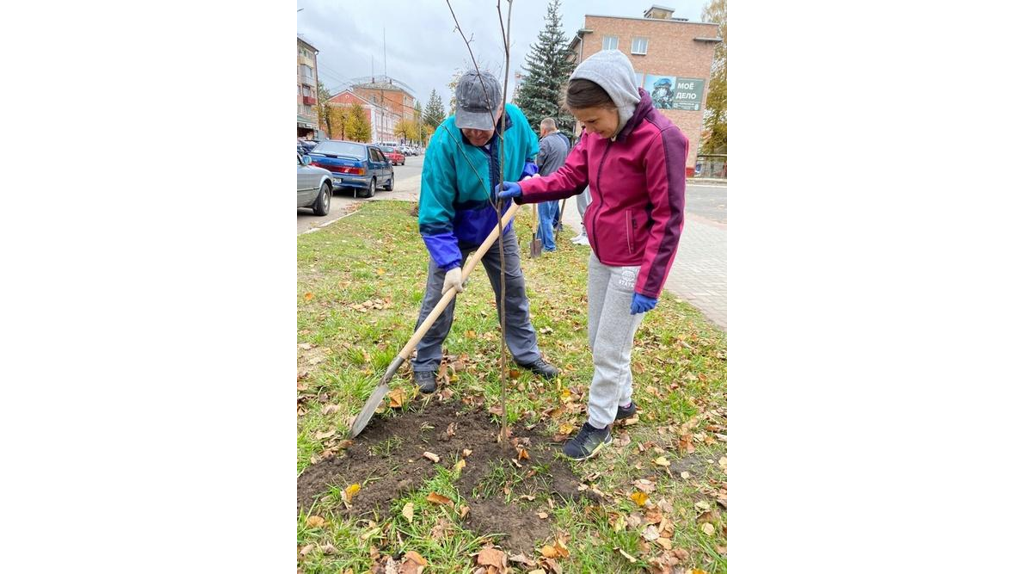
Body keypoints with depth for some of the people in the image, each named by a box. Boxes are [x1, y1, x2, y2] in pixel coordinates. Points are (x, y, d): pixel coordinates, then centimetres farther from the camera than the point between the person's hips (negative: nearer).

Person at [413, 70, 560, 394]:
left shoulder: (515, 120, -19)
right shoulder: (444, 142, -31)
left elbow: (532, 152, 6)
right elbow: (434, 216, -28)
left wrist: (529, 175, -16)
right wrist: (451, 263, -35)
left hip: (498, 227, 4)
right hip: (454, 232, -4)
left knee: (513, 290, 13)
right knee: (439, 299, 1)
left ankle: (526, 353, 33)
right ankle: (425, 363, 22)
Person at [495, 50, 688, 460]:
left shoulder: (660, 138, -21)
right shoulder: (597, 133, 1)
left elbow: (668, 218, -19)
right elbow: (570, 177, 5)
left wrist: (649, 284, -18)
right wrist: (524, 190, -11)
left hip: (633, 264, -8)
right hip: (601, 256, 8)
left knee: (609, 350, 4)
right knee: (599, 339, 19)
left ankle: (598, 424, 26)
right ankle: (623, 400, 43)